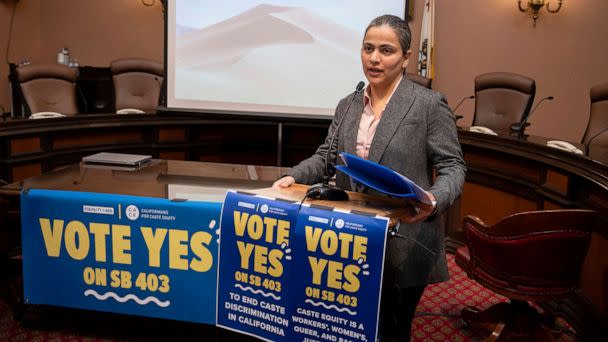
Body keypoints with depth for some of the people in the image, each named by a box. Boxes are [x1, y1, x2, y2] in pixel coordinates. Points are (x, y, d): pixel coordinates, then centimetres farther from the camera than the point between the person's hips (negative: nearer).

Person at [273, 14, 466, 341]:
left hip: (403, 247, -4)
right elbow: (326, 156, 11)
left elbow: (452, 165, -7)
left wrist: (435, 199, -27)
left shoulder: (430, 104, -6)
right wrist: (294, 176, -7)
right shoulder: (347, 105, 10)